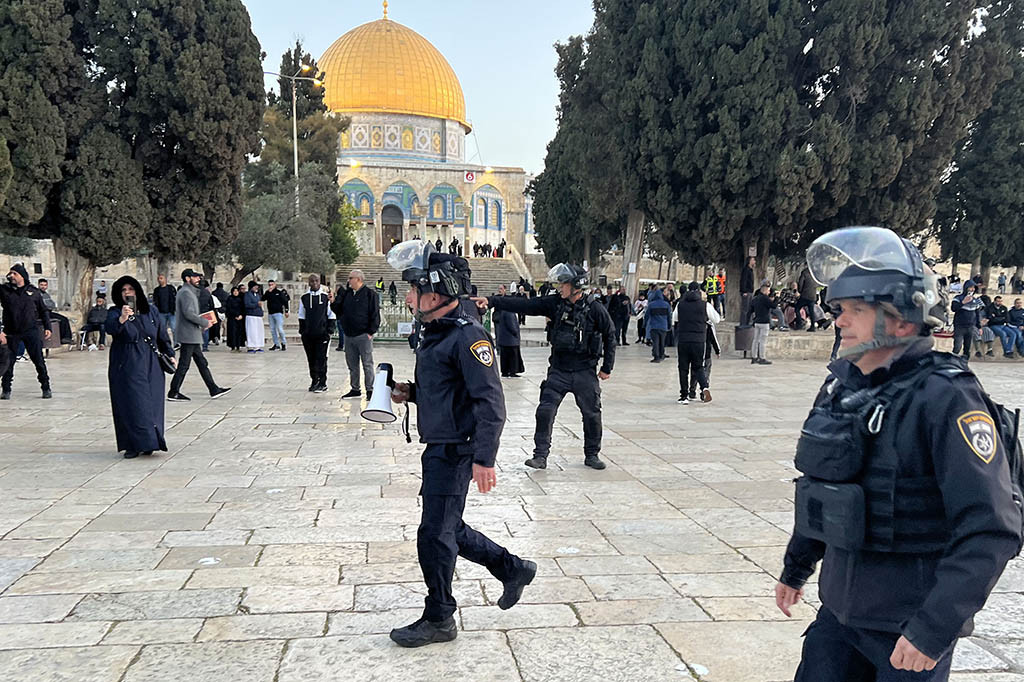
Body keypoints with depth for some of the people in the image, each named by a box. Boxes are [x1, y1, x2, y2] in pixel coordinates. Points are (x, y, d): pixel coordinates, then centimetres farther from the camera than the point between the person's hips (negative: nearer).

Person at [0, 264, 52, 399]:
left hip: (31, 331, 0)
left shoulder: (33, 291, 5)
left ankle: (46, 388, 10)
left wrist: (47, 327, 6)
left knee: (39, 360, 0)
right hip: (11, 332, 0)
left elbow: (43, 311, 14)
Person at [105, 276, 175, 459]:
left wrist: (170, 354, 15)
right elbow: (110, 328, -25)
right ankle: (133, 445, -1)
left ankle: (148, 443, 13)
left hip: (150, 366, 3)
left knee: (151, 403, 4)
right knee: (131, 404, -6)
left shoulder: (151, 311, 9)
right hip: (127, 367, -3)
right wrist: (122, 318, -43)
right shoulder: (115, 312, -3)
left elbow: (162, 335, 18)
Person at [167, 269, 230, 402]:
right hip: (188, 336, -11)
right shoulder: (186, 292, -13)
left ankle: (214, 390, 14)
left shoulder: (189, 292, 19)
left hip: (192, 337, 11)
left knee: (202, 363, 11)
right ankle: (173, 393, 1)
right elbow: (188, 313, -22)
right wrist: (204, 322, -13)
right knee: (184, 365, -5)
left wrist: (201, 322, 12)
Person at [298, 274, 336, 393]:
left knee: (321, 358, -4)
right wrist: (302, 331, 9)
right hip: (308, 334, 3)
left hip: (322, 333, -3)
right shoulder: (304, 298, 8)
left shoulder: (326, 297, 0)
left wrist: (329, 330, -4)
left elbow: (331, 316, 3)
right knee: (311, 359, 10)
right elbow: (302, 316, 14)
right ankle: (314, 381, 21)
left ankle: (322, 383, 2)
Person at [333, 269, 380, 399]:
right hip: (349, 335, 6)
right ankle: (355, 389, 19)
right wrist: (334, 302, 0)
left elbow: (375, 314, -7)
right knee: (352, 364, 11)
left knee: (367, 364, -1)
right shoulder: (347, 294, 14)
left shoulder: (369, 294, -5)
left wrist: (370, 332, -10)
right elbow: (339, 311, 18)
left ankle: (370, 390, 4)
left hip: (363, 336, -6)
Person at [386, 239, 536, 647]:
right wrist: (411, 393, 7)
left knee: (435, 536, 0)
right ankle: (513, 570, 34)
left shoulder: (467, 337, -19)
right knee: (450, 530, 18)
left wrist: (484, 459, -25)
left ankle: (438, 620, 16)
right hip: (438, 449, 10)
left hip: (455, 452, -10)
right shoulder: (435, 333, 12)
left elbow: (491, 402, -23)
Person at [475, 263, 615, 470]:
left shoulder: (595, 309, -9)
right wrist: (491, 301, -11)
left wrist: (606, 368, 1)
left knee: (591, 414, 7)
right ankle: (540, 455, 5)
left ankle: (592, 455, 26)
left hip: (585, 372, -2)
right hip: (558, 370, 2)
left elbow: (609, 337, 0)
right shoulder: (554, 303, -1)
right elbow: (524, 305, -5)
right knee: (545, 410, -5)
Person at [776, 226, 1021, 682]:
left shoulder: (944, 398, -18)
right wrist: (796, 569, 23)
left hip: (910, 627, -6)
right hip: (840, 610, 6)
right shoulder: (842, 385, 2)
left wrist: (934, 629, -24)